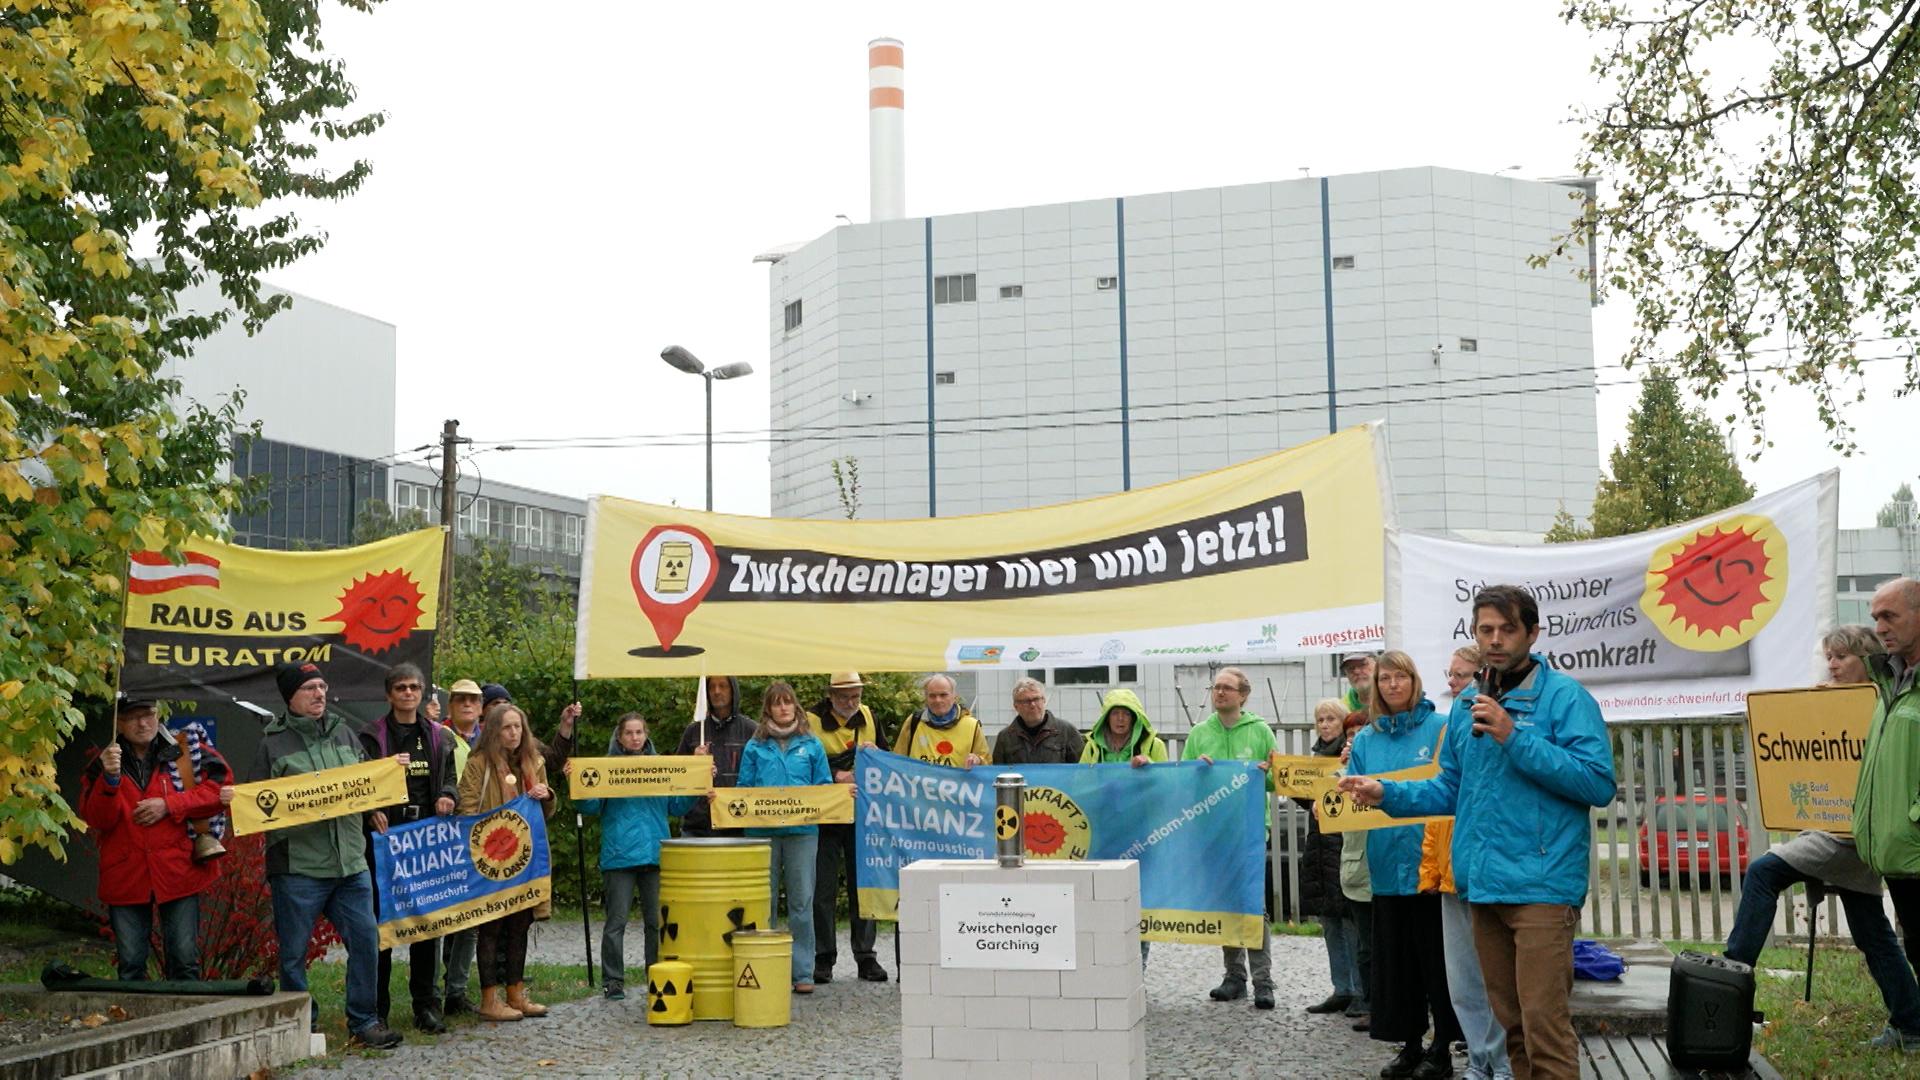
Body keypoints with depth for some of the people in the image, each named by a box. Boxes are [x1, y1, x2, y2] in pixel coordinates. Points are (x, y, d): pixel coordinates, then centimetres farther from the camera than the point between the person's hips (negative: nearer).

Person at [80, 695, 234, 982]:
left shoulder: (186, 751, 3)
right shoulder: (103, 764, 8)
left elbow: (220, 787, -4)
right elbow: (96, 819, -2)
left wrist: (169, 805, -11)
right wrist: (110, 779, -18)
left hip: (177, 871, -2)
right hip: (125, 877, 2)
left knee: (184, 960, 1)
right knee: (130, 964, 8)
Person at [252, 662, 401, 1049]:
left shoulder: (343, 731, 14)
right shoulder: (273, 742, 0)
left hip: (350, 861, 4)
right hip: (297, 866, -4)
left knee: (365, 939, 2)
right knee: (294, 951, 4)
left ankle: (364, 1022, 12)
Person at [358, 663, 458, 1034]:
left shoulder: (439, 737, 14)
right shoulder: (372, 736, 3)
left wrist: (447, 795, -2)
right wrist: (372, 812, -18)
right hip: (384, 834, -3)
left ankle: (426, 1006, 12)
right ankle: (377, 1008, 7)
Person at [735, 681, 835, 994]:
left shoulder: (811, 745, 8)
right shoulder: (755, 747, 8)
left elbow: (825, 788, 9)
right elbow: (743, 790, 9)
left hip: (802, 830, 0)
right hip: (762, 831, 0)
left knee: (801, 902, 1)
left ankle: (803, 972, 7)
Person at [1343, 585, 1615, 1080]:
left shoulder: (1564, 696, -7)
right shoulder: (1467, 704, 14)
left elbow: (1599, 784, -16)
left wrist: (1514, 738, -20)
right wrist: (1387, 793, 7)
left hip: (1542, 883, -7)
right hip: (1484, 885, 7)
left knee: (1544, 1022, -9)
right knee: (1510, 1020, 15)